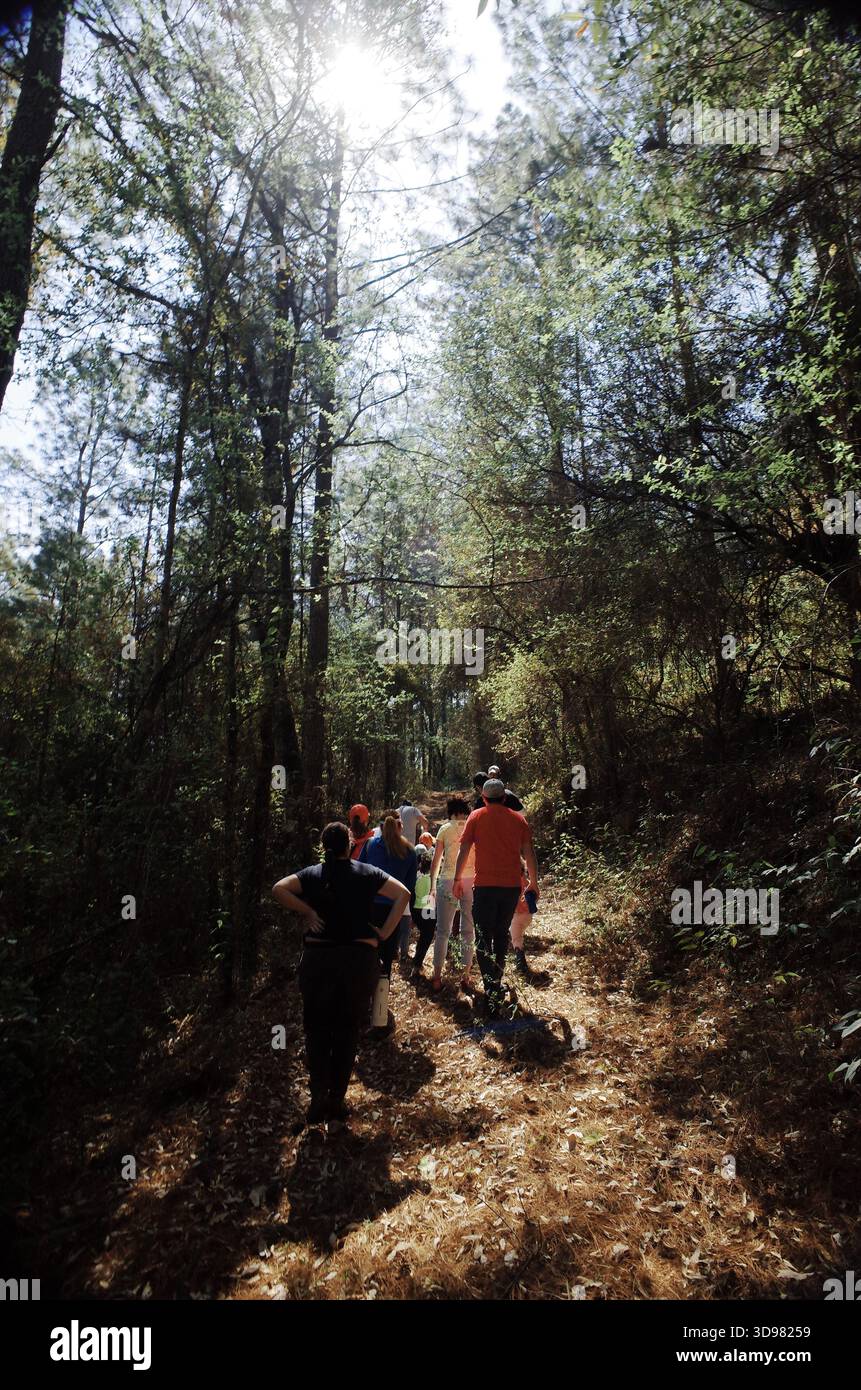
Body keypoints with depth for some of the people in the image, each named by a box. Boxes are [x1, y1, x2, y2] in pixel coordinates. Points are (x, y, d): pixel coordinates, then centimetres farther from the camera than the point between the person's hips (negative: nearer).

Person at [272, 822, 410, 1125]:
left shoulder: (312, 874, 3)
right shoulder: (367, 873, 3)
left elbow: (278, 889, -10)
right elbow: (403, 894, -2)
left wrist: (307, 911, -5)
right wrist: (384, 933, 0)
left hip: (318, 958, 0)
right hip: (360, 958, 0)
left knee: (317, 1029, 12)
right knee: (348, 1030, 11)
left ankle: (319, 1096, 2)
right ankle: (337, 1099, 14)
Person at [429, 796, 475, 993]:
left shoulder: (445, 829, 2)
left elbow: (436, 861, 3)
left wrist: (432, 885, 13)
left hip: (448, 881, -1)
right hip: (471, 881, 1)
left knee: (442, 931, 6)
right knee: (468, 930, 12)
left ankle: (437, 977, 7)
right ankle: (466, 975, 15)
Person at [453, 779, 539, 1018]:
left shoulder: (477, 816, 0)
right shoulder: (518, 818, 5)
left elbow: (463, 850, -1)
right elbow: (529, 853, 6)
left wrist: (458, 879, 8)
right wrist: (534, 882, 16)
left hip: (485, 886, -3)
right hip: (512, 886, 3)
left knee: (484, 938, 1)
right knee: (501, 935, 20)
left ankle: (492, 991, -12)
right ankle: (497, 981, 29)